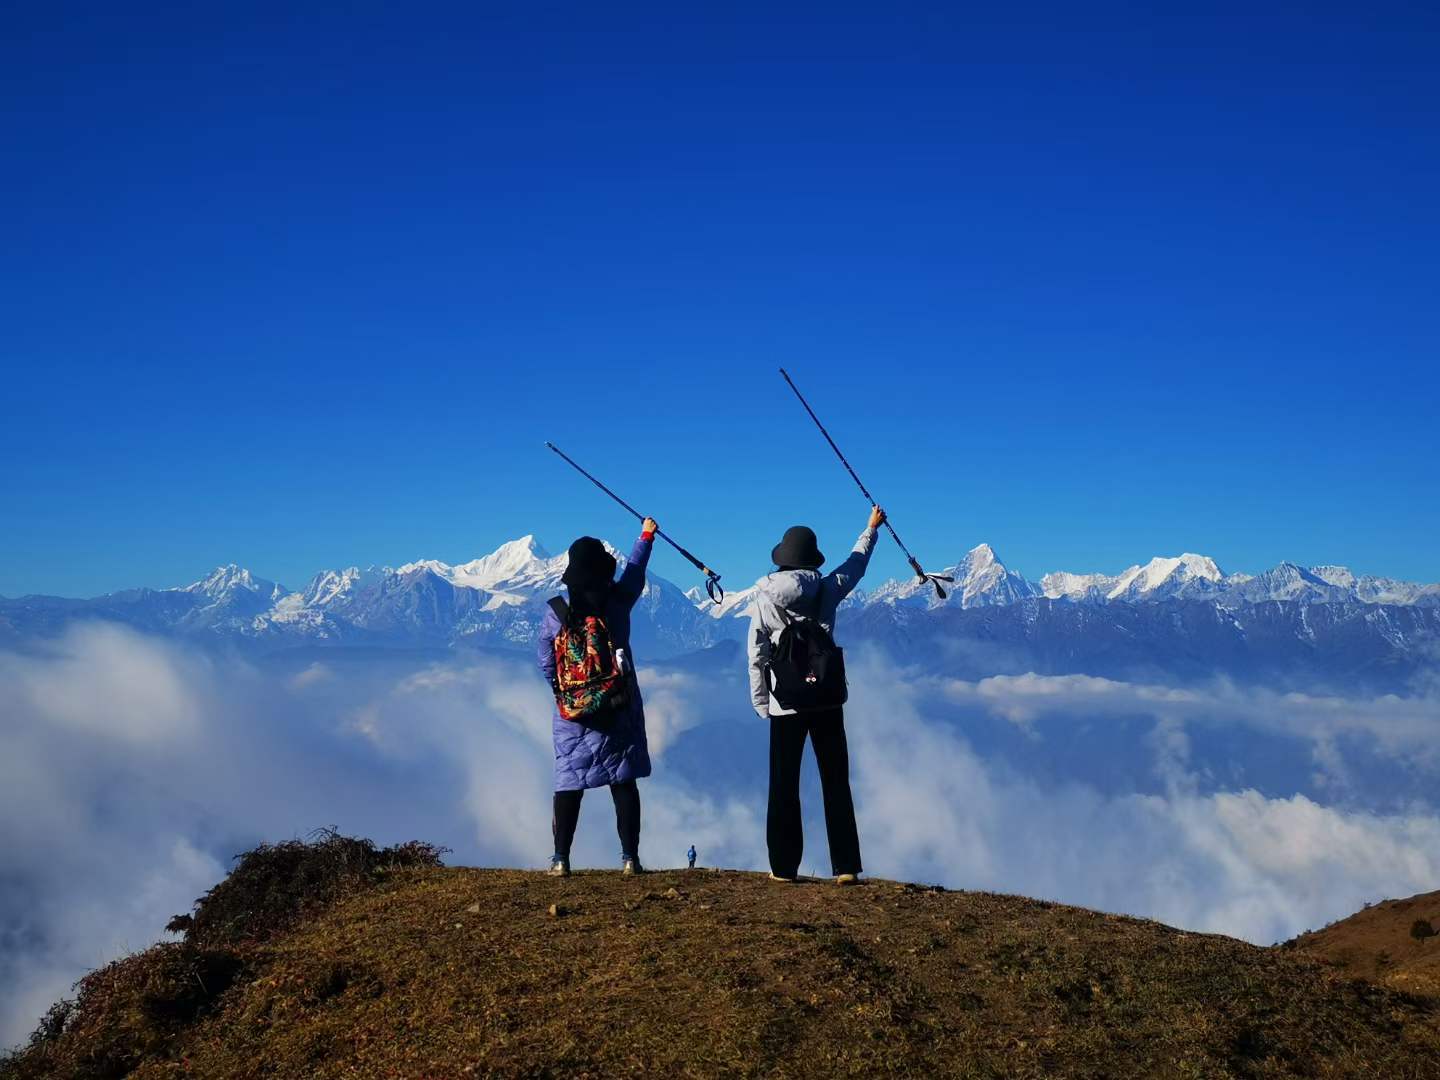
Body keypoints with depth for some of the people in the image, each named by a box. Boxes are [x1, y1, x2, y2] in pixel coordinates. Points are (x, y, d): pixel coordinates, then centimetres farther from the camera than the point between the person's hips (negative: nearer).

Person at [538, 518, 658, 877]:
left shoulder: (556, 612, -7)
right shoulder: (618, 601, -6)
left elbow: (547, 666, -3)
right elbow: (635, 571, 13)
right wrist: (646, 536, 29)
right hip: (620, 709, 0)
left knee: (569, 782, 7)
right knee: (624, 781, 6)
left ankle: (561, 859, 7)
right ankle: (629, 857, 6)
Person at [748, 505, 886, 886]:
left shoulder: (764, 598, -5)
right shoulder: (827, 590, -1)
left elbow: (757, 657, -4)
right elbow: (856, 563, 18)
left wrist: (761, 704, 6)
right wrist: (871, 527, 35)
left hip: (785, 703, -1)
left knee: (784, 787, 7)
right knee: (836, 784, 7)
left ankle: (784, 867, 9)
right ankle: (846, 867, 5)